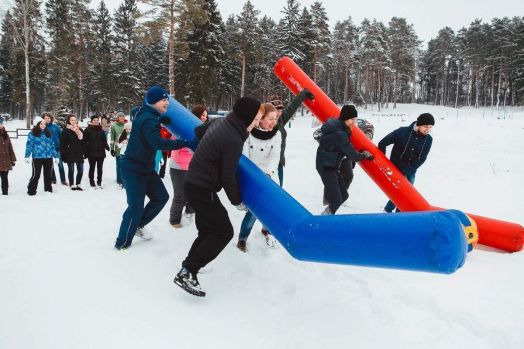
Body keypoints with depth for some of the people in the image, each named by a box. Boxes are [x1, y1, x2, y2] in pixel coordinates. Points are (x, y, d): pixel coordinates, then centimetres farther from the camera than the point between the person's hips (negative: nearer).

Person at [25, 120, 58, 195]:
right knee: (36, 175, -5)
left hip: (48, 157, 5)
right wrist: (27, 156, -13)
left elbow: (52, 145, 17)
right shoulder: (32, 134, -1)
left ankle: (48, 189, 23)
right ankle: (31, 191, 4)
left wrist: (56, 156, 16)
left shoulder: (48, 134, 13)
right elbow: (29, 145, -6)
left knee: (48, 175, 12)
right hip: (37, 157, -4)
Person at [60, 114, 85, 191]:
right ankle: (72, 185, 12)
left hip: (79, 153, 5)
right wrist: (63, 154, -11)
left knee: (80, 170, 5)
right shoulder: (66, 130, -3)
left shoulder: (80, 130, 12)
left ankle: (78, 184, 19)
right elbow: (62, 143, -6)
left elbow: (83, 142, 16)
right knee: (71, 170, 3)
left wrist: (84, 152, 10)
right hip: (70, 154, -5)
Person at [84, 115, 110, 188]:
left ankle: (99, 182, 19)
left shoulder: (101, 130, 11)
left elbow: (104, 140, 15)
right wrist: (85, 152, -12)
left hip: (101, 152, 4)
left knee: (100, 168, 9)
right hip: (91, 153, -4)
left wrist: (107, 147, -3)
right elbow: (85, 141, -6)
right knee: (92, 167, 4)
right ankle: (92, 182, 13)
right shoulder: (88, 130, -3)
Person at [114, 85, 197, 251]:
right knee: (136, 206, -5)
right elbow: (158, 143, -37)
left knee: (161, 196, 13)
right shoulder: (148, 120, -23)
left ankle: (138, 225, 30)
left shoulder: (149, 115, 8)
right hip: (133, 169, -10)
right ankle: (122, 244, 10)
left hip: (146, 167, 10)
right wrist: (185, 143, -41)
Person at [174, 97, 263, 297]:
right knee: (224, 232, -6)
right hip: (202, 190, -10)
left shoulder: (219, 122, 3)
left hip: (194, 184, 10)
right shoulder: (234, 141, -24)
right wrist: (237, 201, -5)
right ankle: (187, 273, -6)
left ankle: (190, 264, 29)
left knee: (208, 230, 19)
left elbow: (198, 131, 22)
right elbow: (228, 177, -19)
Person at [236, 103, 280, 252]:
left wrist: (266, 173, -32)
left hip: (270, 178, 4)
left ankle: (267, 229, 43)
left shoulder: (276, 134, -5)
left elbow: (275, 157, -16)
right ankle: (242, 238, 15)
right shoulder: (248, 133, -14)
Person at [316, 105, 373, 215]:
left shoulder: (335, 126, 5)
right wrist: (366, 154, -4)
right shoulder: (340, 134, -25)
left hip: (332, 165, 10)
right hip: (326, 166, -10)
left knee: (344, 195, 13)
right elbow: (352, 155, -22)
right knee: (336, 199, -12)